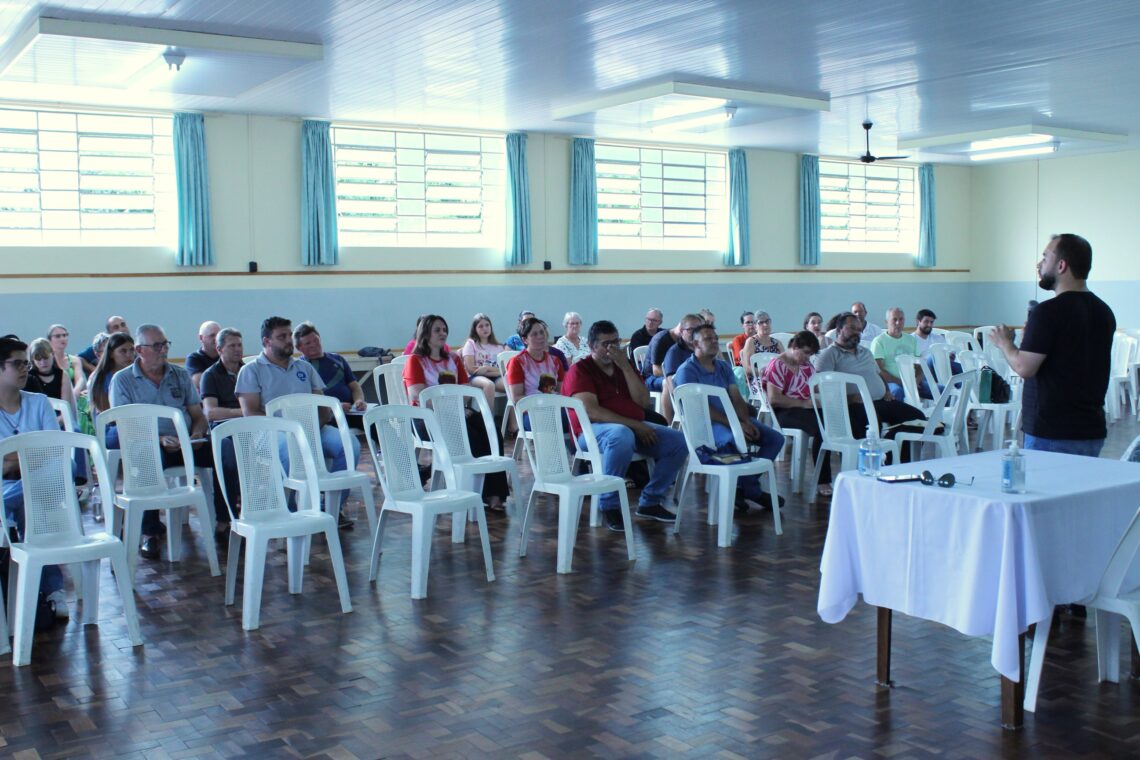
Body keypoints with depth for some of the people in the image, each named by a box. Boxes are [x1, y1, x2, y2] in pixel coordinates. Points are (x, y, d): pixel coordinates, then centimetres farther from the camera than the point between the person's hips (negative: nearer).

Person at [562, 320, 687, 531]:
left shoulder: (625, 366, 15)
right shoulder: (580, 370, -4)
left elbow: (643, 402, 2)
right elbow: (592, 412, -17)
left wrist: (625, 367, -7)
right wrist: (634, 424, -21)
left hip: (633, 427, 7)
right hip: (593, 430, -7)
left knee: (679, 441, -10)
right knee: (622, 435, -41)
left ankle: (650, 501, 0)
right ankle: (609, 505, -25)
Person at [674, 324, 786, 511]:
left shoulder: (724, 366, 16)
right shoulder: (687, 370, -8)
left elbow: (737, 399, 9)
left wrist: (746, 422, -12)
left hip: (731, 418, 8)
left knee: (775, 438, -5)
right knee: (736, 439, -37)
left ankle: (744, 486, -1)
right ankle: (752, 489, -13)